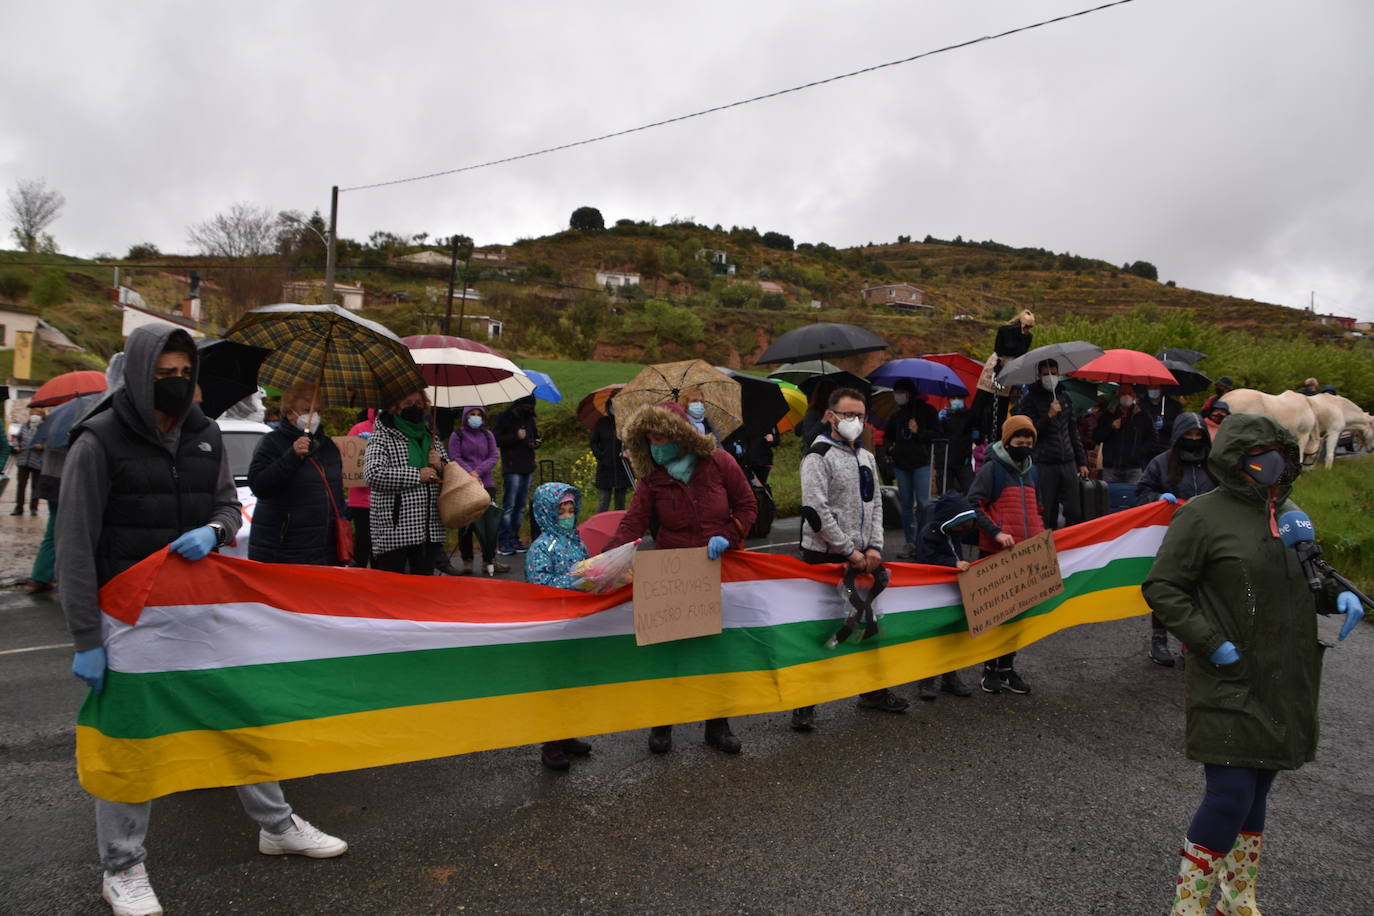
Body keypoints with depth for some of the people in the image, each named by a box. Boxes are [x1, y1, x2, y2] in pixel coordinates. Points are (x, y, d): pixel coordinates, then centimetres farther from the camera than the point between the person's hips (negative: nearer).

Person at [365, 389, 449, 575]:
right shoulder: (382, 437, -3)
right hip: (394, 529, -6)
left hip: (430, 530, 6)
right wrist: (417, 475, -14)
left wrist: (441, 466, 0)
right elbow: (373, 474, -19)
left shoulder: (429, 436, 16)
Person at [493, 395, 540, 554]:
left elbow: (535, 436, 29)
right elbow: (495, 439, -11)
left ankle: (514, 538, 16)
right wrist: (516, 436, -18)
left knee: (521, 506, 9)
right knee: (508, 506, -9)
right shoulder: (505, 418, -2)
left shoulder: (529, 419, 17)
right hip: (512, 468, -7)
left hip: (527, 468, 7)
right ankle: (503, 542, -6)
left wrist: (535, 443, 6)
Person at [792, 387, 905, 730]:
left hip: (862, 556, 8)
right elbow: (815, 510, -19)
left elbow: (875, 504, 15)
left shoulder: (866, 457, 14)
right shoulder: (818, 455, -11)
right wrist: (850, 551, -16)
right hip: (825, 556, -7)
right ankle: (805, 704, 8)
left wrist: (873, 547, 0)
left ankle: (872, 690, 33)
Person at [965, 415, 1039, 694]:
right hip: (995, 554, -6)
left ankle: (1007, 668, 23)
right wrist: (996, 532, -18)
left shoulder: (1033, 471, 15)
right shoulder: (991, 468, -5)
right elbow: (974, 504, -9)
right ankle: (990, 669, 15)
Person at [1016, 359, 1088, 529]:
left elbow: (1073, 431, 21)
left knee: (1075, 512, 2)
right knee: (1047, 515, -2)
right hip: (1044, 465, -4)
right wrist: (1049, 415, -16)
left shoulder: (1065, 398, 16)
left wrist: (1082, 462, 18)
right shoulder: (1030, 399, 1)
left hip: (1068, 463, 5)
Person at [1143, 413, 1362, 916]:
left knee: (1255, 791, 16)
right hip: (1231, 684, -7)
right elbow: (1160, 587, -13)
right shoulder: (1203, 515, -12)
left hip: (1285, 686, 7)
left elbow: (1305, 581, 23)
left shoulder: (1287, 512, 10)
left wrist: (1338, 597, 2)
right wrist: (1210, 642, -19)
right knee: (1230, 794, -9)